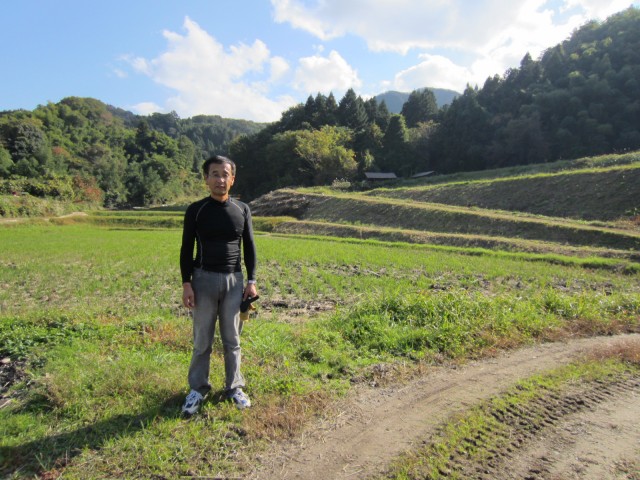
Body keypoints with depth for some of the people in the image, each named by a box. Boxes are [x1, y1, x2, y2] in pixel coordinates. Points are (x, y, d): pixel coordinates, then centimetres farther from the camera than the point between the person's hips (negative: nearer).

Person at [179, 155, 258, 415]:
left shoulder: (242, 210, 4)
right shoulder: (196, 210, -1)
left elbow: (249, 247, 7)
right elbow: (186, 249, 1)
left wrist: (251, 281, 2)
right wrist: (186, 284, -6)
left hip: (234, 280, 1)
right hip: (204, 279, -1)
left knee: (232, 339, 10)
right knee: (202, 340, 7)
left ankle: (234, 387, 25)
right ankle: (198, 389, 24)